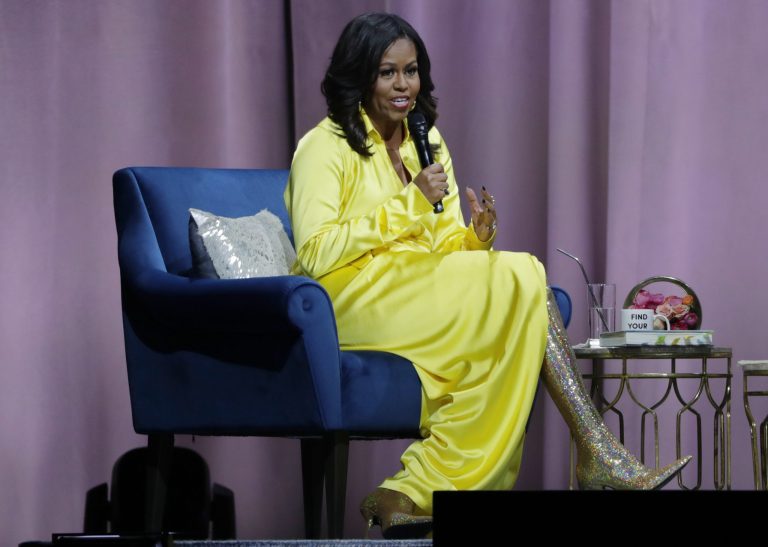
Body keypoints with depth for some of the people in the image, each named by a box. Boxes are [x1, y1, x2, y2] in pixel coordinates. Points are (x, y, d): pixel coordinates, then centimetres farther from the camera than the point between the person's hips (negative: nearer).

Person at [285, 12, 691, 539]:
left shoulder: (427, 144, 18)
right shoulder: (326, 147, -3)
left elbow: (446, 247, 13)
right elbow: (315, 254, -16)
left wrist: (476, 238, -11)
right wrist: (409, 204, -17)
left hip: (423, 291, 7)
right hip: (353, 296, -7)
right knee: (521, 281, -22)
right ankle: (597, 456, -24)